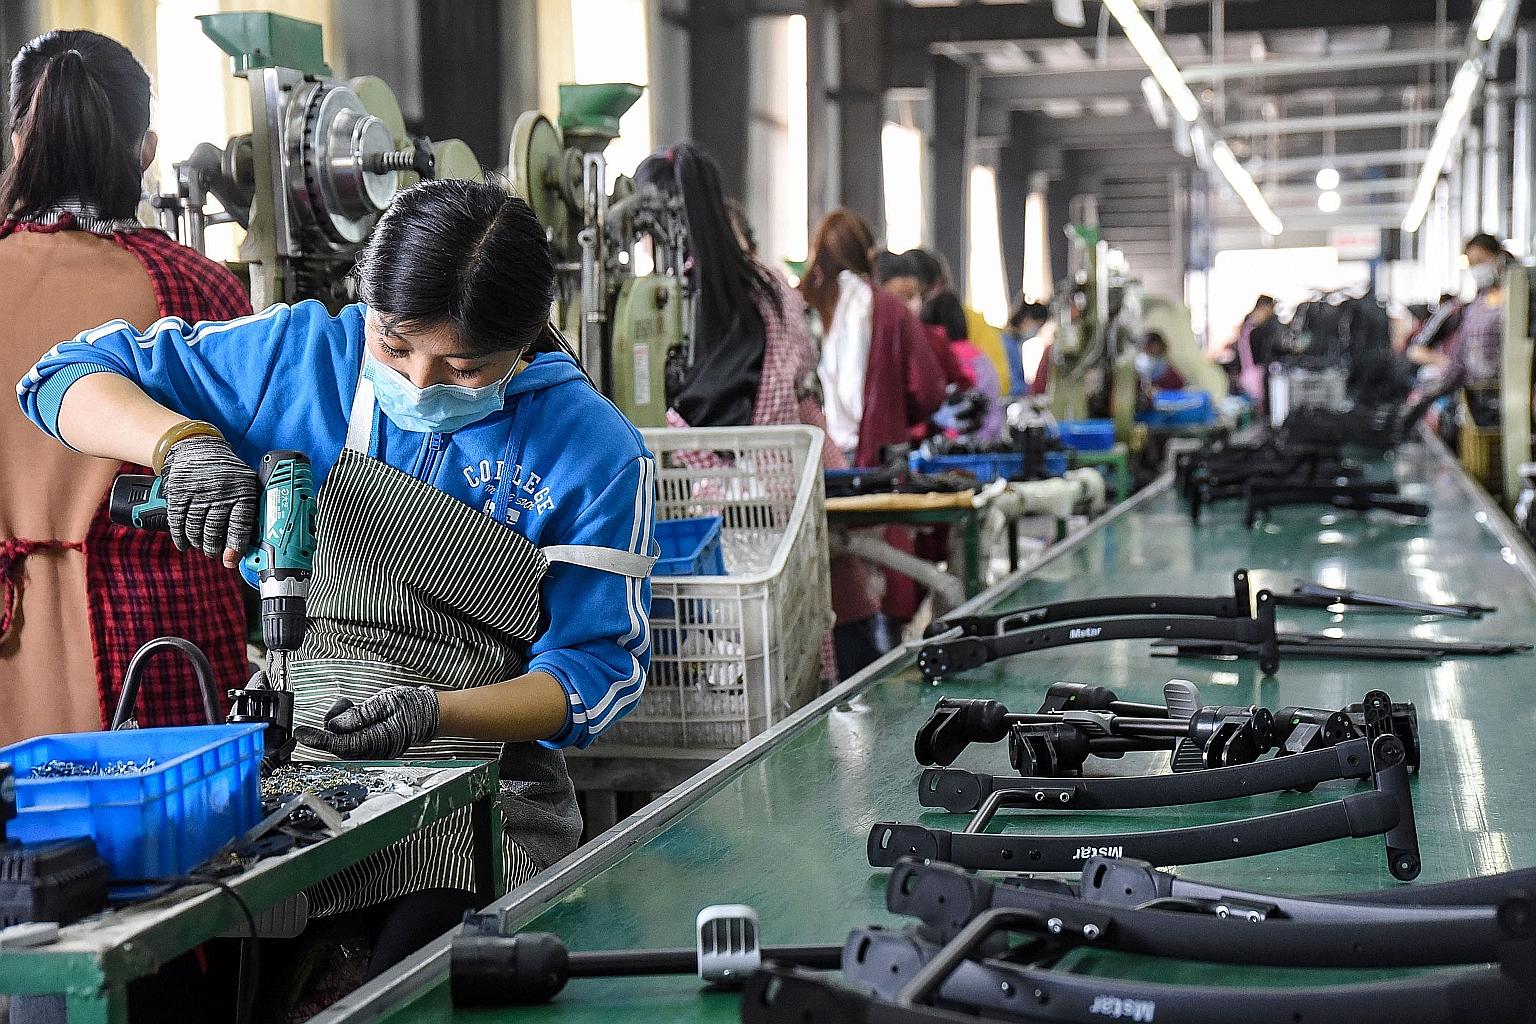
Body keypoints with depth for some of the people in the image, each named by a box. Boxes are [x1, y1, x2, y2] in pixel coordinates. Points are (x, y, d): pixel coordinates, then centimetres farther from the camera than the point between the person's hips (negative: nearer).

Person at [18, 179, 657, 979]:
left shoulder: (594, 452, -3)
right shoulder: (304, 357, 3)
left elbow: (601, 665, -1)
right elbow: (68, 377, 9)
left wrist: (437, 712, -18)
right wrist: (182, 441, -14)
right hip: (286, 761, 2)